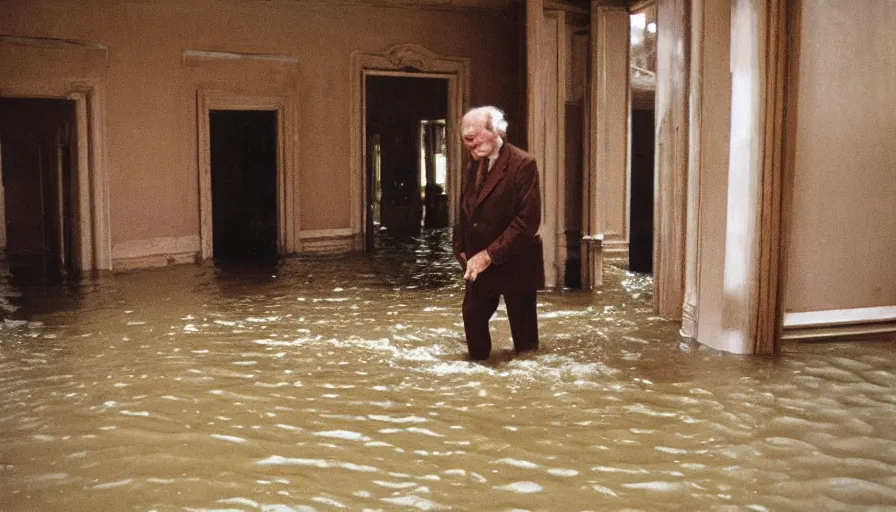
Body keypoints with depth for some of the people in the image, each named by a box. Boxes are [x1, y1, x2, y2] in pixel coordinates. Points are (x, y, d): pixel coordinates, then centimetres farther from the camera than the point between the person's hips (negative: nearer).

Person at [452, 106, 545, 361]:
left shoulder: (523, 164, -16)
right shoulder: (474, 165, 9)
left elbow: (528, 220, -22)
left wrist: (490, 254, -23)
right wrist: (461, 249, 5)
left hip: (515, 264, -7)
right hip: (478, 263, 7)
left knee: (522, 327, 5)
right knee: (473, 317, 12)